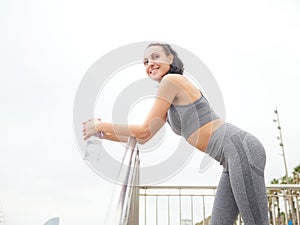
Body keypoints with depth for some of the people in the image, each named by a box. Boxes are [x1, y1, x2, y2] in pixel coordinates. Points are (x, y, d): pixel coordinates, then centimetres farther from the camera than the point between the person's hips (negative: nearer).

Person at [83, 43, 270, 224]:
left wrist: (102, 125, 3)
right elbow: (142, 138, 23)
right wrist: (102, 132, 20)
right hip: (234, 156, 10)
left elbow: (145, 131, -7)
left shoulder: (171, 79, -7)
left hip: (241, 149, -10)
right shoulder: (170, 103, 21)